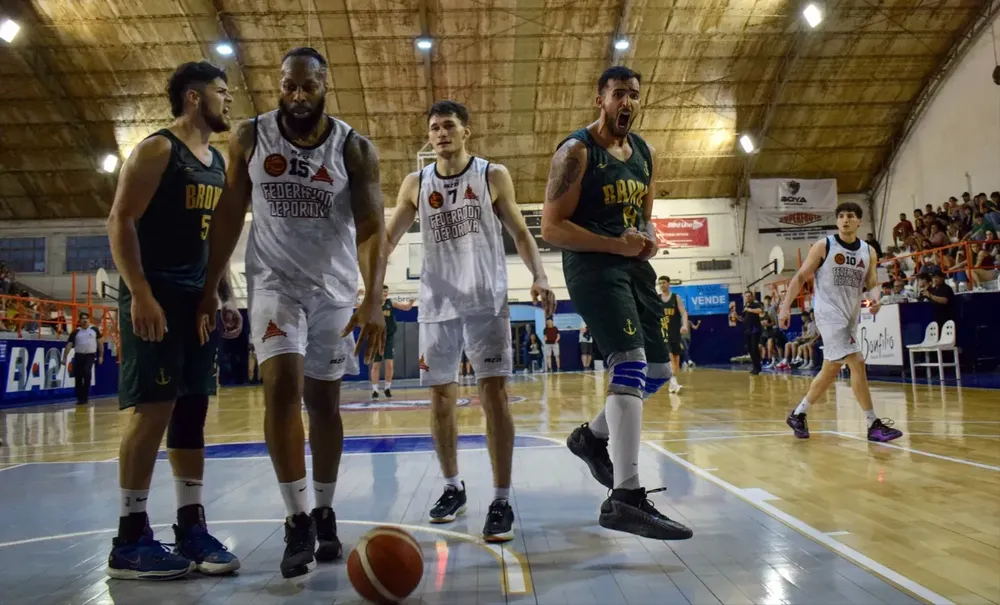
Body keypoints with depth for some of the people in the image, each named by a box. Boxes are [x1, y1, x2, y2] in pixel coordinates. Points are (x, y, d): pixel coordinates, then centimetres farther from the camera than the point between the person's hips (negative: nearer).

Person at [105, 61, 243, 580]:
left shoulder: (218, 162, 19)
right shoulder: (156, 150, -5)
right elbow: (120, 221, -12)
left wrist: (225, 298, 14)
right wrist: (140, 294, -22)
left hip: (199, 298, 8)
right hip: (155, 295, -8)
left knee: (192, 409, 7)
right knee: (153, 409, -9)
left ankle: (191, 526, 13)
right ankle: (130, 538, 1)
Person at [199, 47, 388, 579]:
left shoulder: (355, 149, -8)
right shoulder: (249, 138, -2)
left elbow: (371, 229, -12)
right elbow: (229, 215, 4)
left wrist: (373, 301, -24)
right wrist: (209, 288, 2)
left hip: (334, 288, 0)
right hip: (274, 281, 0)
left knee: (324, 401, 7)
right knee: (282, 386, -18)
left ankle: (324, 513, 22)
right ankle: (296, 519, -9)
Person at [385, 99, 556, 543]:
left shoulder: (493, 176, 1)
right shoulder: (415, 184, 6)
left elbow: (520, 233, 3)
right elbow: (389, 238, 8)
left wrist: (539, 276, -13)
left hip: (487, 301, -3)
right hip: (437, 305, 3)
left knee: (494, 395, -9)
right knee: (441, 399, 8)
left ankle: (501, 501, -2)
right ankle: (452, 488, 26)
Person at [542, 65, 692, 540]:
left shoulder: (642, 152, 15)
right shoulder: (576, 152, -8)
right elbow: (552, 227, -13)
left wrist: (649, 238, 1)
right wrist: (615, 245, -21)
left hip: (634, 265, 9)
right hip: (593, 266, -9)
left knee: (658, 371, 13)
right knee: (630, 364, -22)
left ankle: (592, 436, 33)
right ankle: (625, 499, -22)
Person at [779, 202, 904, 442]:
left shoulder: (869, 252, 8)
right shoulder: (824, 246, -5)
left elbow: (872, 284, 9)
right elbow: (800, 277, -2)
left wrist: (874, 299, -14)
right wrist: (785, 306, -10)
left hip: (850, 317, 7)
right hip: (829, 313, -7)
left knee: (830, 370, 13)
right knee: (857, 363, -16)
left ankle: (798, 414, 27)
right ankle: (874, 425, -10)